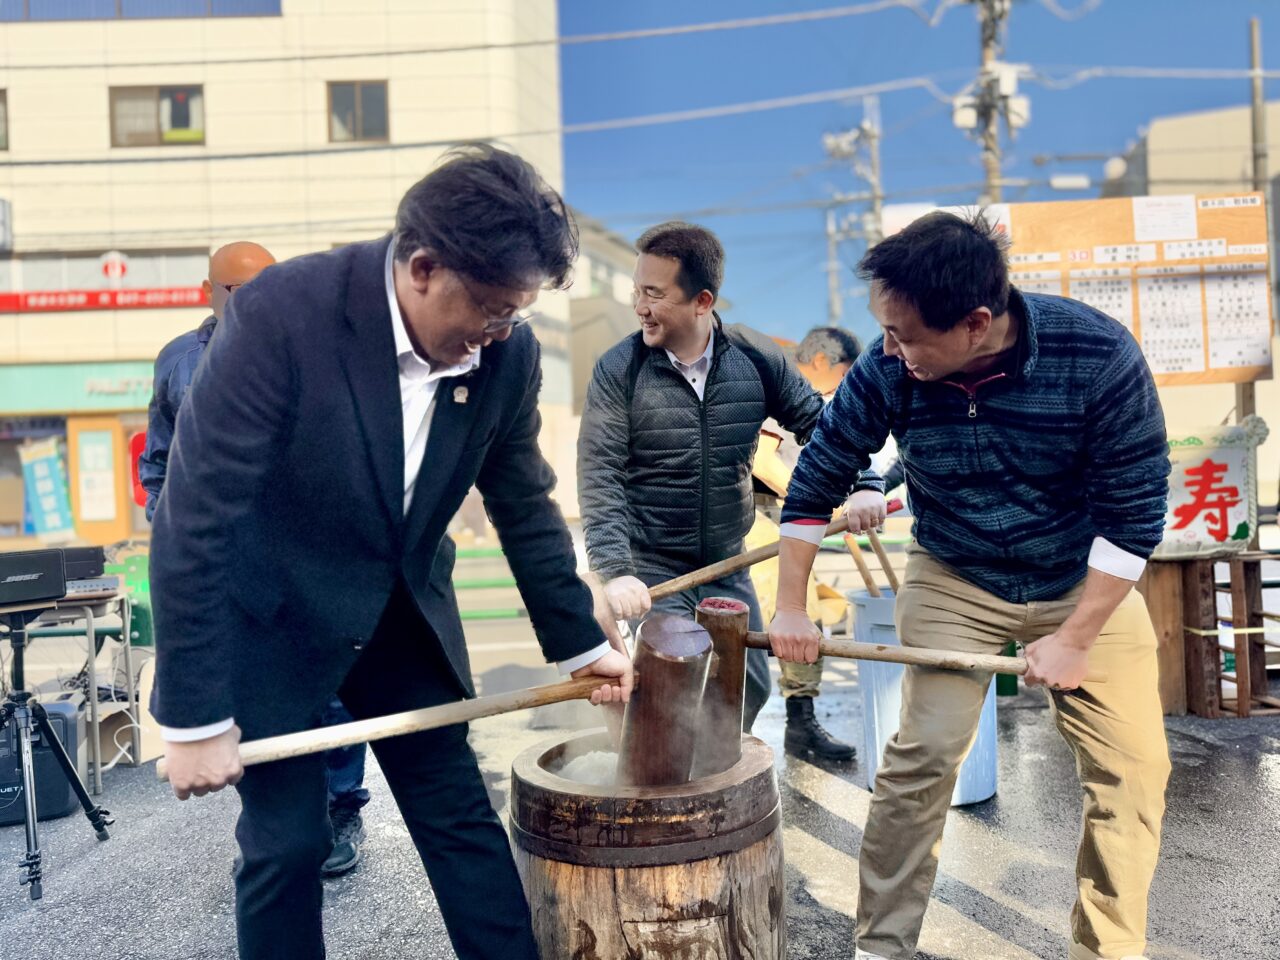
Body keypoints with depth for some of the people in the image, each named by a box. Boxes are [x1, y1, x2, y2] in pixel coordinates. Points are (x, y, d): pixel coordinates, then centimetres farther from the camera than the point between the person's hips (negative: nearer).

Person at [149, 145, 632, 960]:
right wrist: (195, 720, -21)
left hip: (406, 611, 4)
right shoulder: (283, 313, -27)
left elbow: (526, 507, 1)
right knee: (286, 841, 4)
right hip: (272, 618, -3)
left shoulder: (509, 350, -13)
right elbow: (193, 520, -25)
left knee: (461, 816, 9)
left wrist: (580, 642, 6)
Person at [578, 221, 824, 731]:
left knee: (751, 687, 13)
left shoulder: (756, 359, -6)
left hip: (727, 565, 4)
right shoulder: (618, 370, -13)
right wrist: (615, 571, -27)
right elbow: (598, 477, -17)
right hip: (650, 569, -3)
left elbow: (818, 424, 2)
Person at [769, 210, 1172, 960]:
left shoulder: (1101, 355, -26)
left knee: (1134, 766, 0)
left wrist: (1073, 638, -18)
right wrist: (791, 610, -6)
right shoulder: (887, 371, -22)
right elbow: (815, 482, -9)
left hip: (1088, 586, 1)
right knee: (923, 754, -7)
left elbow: (1135, 511, -18)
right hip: (954, 583, 0)